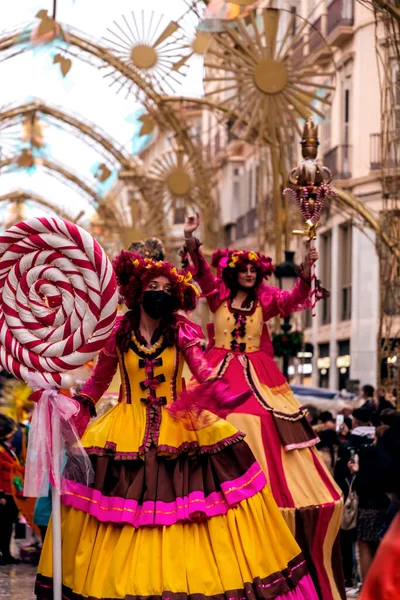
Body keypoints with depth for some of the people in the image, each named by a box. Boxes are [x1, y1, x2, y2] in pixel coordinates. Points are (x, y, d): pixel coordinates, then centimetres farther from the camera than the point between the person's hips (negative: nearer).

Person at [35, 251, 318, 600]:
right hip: (128, 430, 1)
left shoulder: (181, 332, -1)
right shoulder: (118, 334, 1)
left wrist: (224, 396, -36)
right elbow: (97, 382, 12)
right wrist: (76, 415, 2)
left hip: (179, 424, 0)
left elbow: (203, 370, -17)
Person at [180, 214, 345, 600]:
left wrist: (306, 272, -30)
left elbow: (294, 298, -11)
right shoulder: (218, 295, 5)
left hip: (258, 382, 1)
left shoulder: (265, 300, 6)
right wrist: (190, 240, -28)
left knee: (263, 444, -3)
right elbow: (201, 270, -10)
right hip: (220, 379, -1)